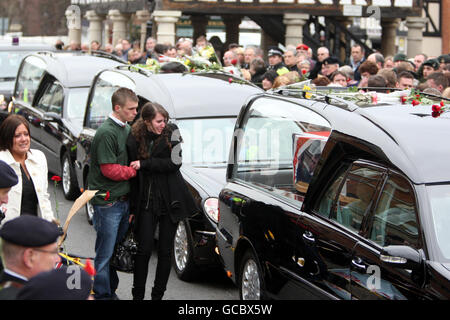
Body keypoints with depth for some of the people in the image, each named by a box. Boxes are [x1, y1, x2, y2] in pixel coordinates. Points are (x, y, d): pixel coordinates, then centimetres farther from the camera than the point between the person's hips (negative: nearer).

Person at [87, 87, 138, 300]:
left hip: (123, 200, 8)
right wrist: (134, 170, -8)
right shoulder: (106, 133, -17)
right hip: (107, 202, -8)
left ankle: (111, 290, 27)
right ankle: (102, 295, 7)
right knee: (105, 254, -2)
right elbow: (109, 170, -18)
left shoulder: (127, 129, 11)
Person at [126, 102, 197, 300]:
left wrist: (144, 164, -14)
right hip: (146, 201, 0)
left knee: (165, 250, 6)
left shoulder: (171, 132, -2)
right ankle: (138, 295, 10)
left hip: (170, 200, 0)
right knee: (144, 249, -4)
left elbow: (174, 162, -12)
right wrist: (133, 208, 5)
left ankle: (158, 295, 17)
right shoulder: (134, 139, 0)